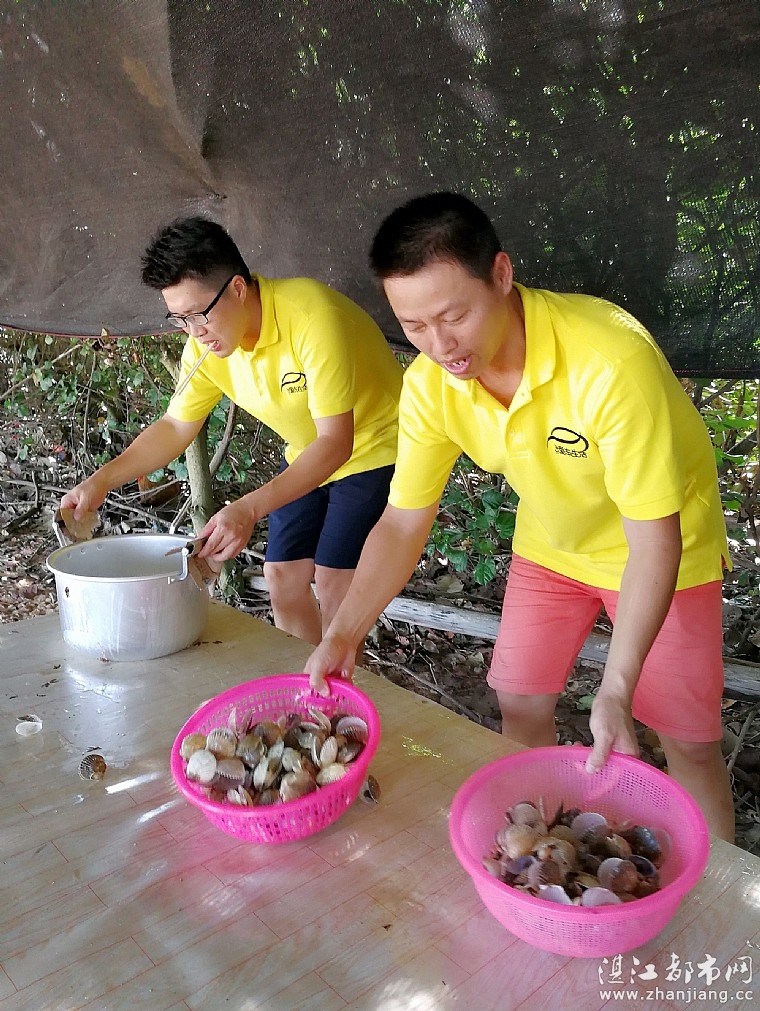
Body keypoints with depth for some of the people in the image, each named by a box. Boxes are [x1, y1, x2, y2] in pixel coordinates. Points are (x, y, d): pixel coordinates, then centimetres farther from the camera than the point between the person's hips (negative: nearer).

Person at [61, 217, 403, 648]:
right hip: (309, 456, 7)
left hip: (374, 446, -6)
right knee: (282, 574, 5)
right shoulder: (205, 344, -11)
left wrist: (249, 510, -41)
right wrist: (102, 481, -13)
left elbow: (336, 442, -33)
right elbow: (175, 427, 1)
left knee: (333, 582, -12)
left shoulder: (313, 317, -33)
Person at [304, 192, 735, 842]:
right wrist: (343, 635, -20)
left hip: (661, 546, -4)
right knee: (519, 706, 9)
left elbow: (652, 539, -32)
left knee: (688, 742, 2)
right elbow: (403, 523, -12)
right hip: (551, 543, 5)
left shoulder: (611, 360, -37)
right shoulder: (429, 384, -20)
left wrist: (616, 689, -35)